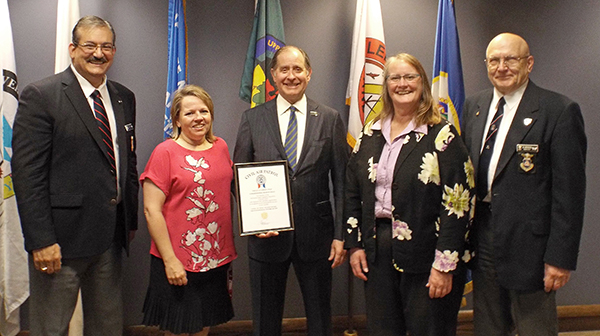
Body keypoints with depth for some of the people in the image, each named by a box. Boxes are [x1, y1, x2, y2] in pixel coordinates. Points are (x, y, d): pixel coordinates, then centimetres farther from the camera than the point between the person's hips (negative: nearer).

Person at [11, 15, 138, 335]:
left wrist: (131, 221, 12)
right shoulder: (40, 96, -8)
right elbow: (27, 173, -13)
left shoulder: (124, 98, 10)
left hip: (111, 236, 6)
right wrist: (41, 240, -17)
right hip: (63, 237, -5)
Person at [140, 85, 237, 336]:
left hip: (217, 259, 5)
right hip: (178, 263, -5)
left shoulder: (220, 147, 7)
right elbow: (151, 210, -12)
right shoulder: (165, 152, -9)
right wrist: (170, 260, -14)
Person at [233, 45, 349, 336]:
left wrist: (341, 235, -4)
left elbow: (342, 181, 0)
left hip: (315, 234, 0)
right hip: (267, 234, 0)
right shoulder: (252, 119, 2)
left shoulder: (330, 119, 1)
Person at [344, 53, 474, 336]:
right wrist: (354, 244, 5)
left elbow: (458, 204, -13)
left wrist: (444, 264, -15)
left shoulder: (441, 135, -8)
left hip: (424, 253, -4)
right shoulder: (370, 134, 8)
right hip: (375, 253, 5)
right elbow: (352, 193, 11)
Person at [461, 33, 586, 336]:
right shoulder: (474, 106, 8)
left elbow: (569, 191, -11)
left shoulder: (559, 111, -9)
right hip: (482, 237, 5)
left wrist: (560, 257, -13)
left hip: (528, 242, -5)